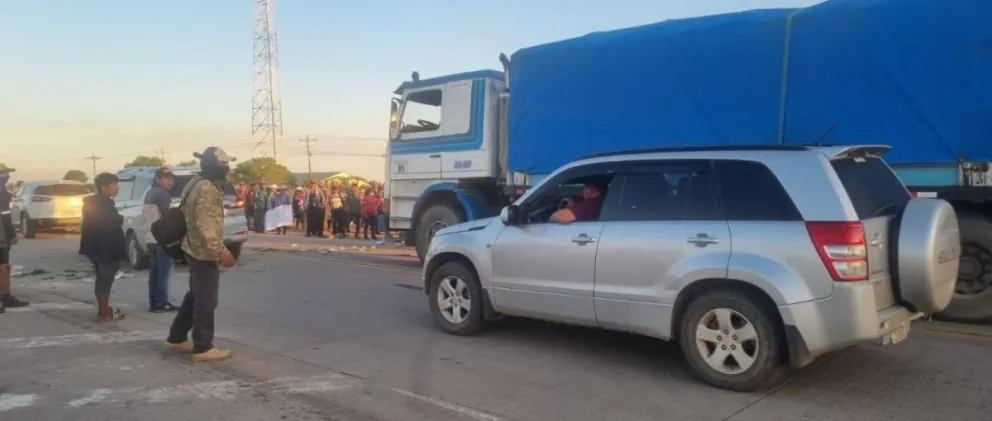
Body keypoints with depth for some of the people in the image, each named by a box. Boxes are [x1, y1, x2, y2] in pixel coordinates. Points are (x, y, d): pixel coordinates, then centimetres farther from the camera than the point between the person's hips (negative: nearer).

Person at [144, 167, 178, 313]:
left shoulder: (149, 193, 18)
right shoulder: (162, 193, -13)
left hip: (152, 238, 10)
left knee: (155, 271, 11)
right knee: (163, 272, -6)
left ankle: (153, 303, 14)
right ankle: (161, 304, -5)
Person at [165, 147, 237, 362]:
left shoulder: (202, 184, 14)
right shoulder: (206, 189, -20)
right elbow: (205, 226, -26)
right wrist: (221, 251, -25)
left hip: (197, 249, 11)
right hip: (204, 251, -11)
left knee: (195, 296, 20)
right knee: (206, 300, -3)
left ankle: (176, 338, 30)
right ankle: (203, 348, 4)